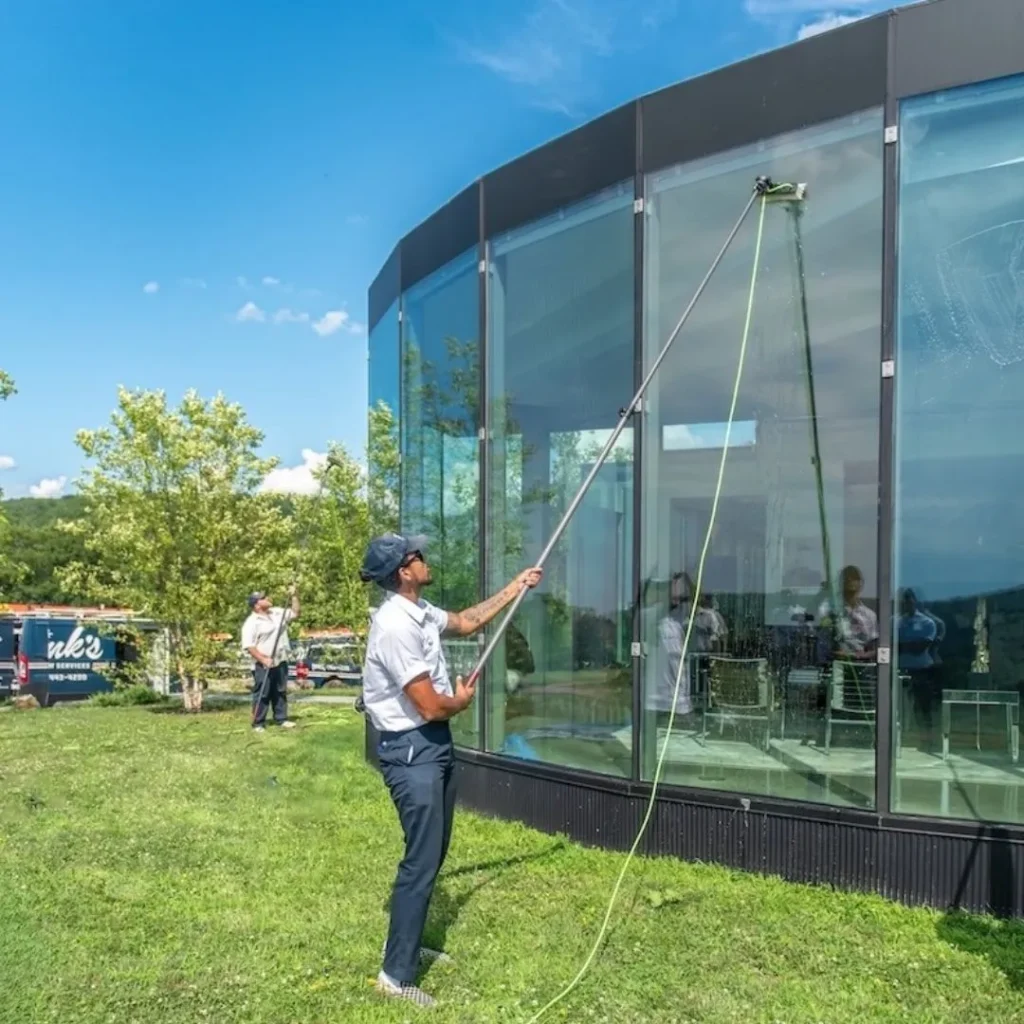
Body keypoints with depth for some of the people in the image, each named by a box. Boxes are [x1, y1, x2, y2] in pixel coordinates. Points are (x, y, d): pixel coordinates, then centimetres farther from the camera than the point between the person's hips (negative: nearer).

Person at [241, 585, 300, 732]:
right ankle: (259, 724, 4)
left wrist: (294, 596, 6)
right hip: (263, 665, -7)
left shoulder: (277, 613, 9)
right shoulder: (251, 623, -13)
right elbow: (248, 646, -17)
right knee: (262, 694, -2)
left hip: (280, 662, 7)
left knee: (280, 692, 13)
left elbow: (295, 613, 18)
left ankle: (281, 719, 22)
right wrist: (263, 659, -23)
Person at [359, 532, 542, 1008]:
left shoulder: (421, 611, 4)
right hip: (411, 751, -10)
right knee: (421, 861, -5)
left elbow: (467, 621, 24)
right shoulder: (395, 626, -26)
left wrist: (517, 586, 24)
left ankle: (406, 941, 35)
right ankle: (396, 973, 7)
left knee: (433, 853, 19)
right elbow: (432, 706, -24)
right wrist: (463, 700, -2)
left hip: (435, 745, 10)